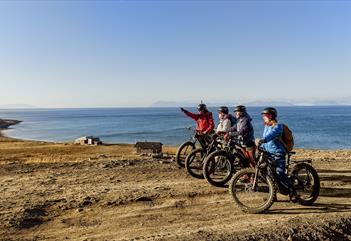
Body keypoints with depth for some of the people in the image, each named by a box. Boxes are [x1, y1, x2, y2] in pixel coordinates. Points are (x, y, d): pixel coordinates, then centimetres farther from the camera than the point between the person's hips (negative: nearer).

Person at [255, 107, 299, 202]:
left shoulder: (278, 126, -14)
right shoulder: (266, 126, 12)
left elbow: (271, 135, -33)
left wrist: (261, 140, -49)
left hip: (278, 153, -8)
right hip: (269, 153, 8)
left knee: (280, 174, -14)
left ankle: (293, 192, 4)